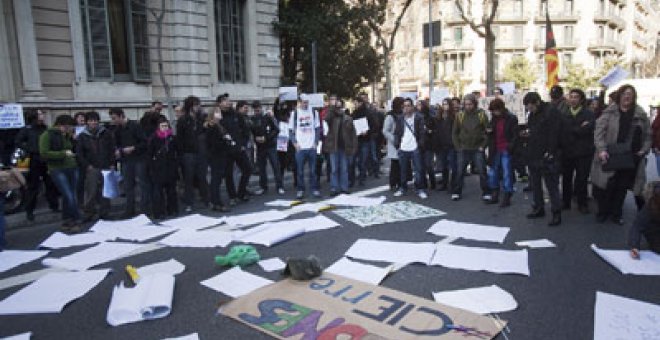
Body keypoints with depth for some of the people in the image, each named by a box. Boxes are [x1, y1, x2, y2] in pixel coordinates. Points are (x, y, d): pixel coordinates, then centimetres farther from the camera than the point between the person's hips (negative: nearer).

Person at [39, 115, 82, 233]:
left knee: (68, 197, 9)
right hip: (57, 170, -6)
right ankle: (76, 221, 1)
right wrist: (63, 153, -18)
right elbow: (44, 153, -14)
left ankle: (67, 222, 17)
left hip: (72, 168, 6)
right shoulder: (47, 135, -6)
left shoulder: (66, 135, 12)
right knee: (70, 197, -10)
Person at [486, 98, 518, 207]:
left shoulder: (511, 119, -7)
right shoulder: (494, 119, 11)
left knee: (507, 174, 0)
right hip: (495, 151, 6)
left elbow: (515, 135, -8)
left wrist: (510, 146, -20)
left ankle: (507, 198, 8)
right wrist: (489, 131, 0)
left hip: (506, 151, -6)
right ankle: (494, 195, 23)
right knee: (493, 173, 10)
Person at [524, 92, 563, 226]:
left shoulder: (551, 112, -13)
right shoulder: (532, 114, 13)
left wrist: (549, 153, -20)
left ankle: (556, 213, 5)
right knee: (535, 184, 15)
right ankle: (538, 208, 28)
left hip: (546, 156, -8)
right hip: (533, 155, 9)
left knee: (551, 185, -2)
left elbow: (554, 134, -18)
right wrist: (527, 133, 3)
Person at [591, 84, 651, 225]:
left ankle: (616, 213, 26)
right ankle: (603, 212, 21)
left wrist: (644, 150, -2)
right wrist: (601, 150, -21)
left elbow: (647, 135, 11)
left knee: (622, 187, 12)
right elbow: (599, 131, -10)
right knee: (606, 186, 3)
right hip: (610, 157, -2)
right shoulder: (609, 112, -3)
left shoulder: (641, 114, 6)